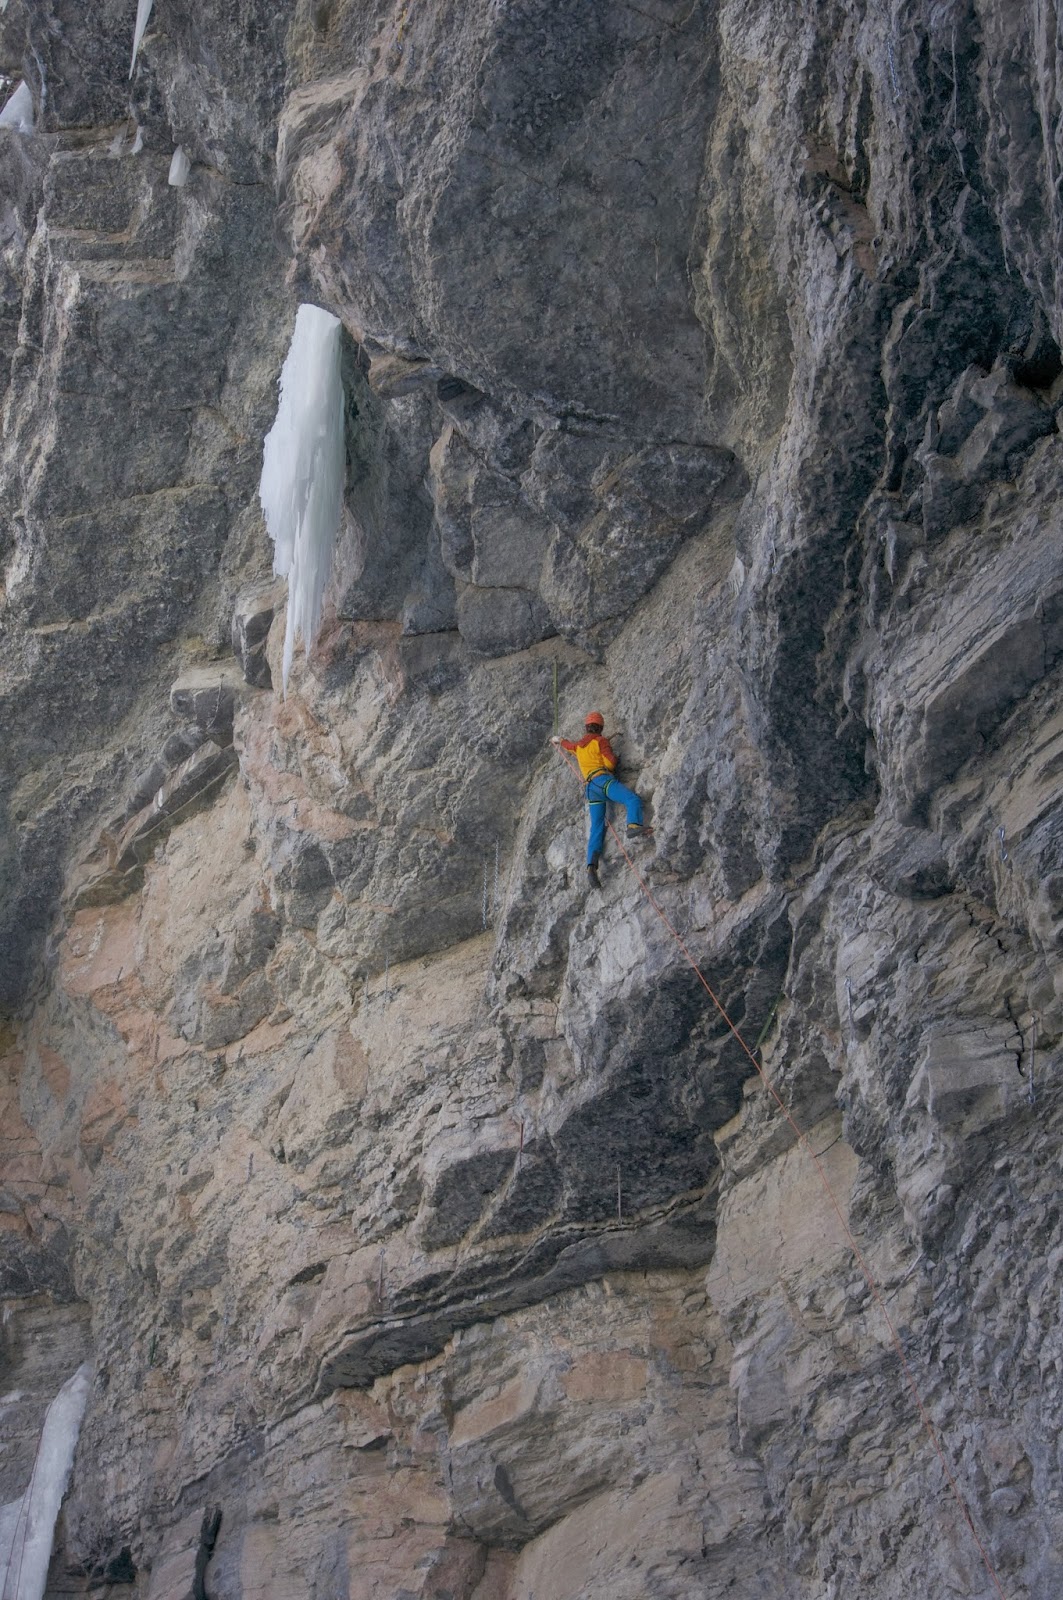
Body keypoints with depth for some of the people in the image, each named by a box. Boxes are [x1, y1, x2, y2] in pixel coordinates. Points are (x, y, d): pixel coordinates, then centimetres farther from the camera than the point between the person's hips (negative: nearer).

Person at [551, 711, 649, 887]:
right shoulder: (601, 741, 7)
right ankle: (633, 825, -56)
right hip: (604, 780, -6)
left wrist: (558, 740, 73)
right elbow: (610, 762, -4)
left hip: (591, 788, 6)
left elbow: (567, 744, 50)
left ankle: (592, 867, -15)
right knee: (633, 799, -24)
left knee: (596, 830, 0)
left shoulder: (578, 745, 26)